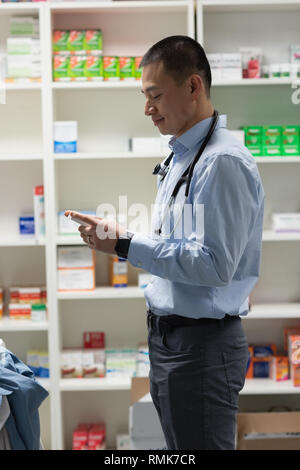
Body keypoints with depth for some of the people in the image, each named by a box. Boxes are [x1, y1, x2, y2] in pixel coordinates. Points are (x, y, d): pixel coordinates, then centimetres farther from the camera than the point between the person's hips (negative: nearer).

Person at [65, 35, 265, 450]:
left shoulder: (223, 162, -19)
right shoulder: (180, 156, 12)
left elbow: (215, 264, -25)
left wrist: (125, 245, -22)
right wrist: (119, 239, 8)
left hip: (202, 344, -9)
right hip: (169, 335, 9)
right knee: (178, 447, 19)